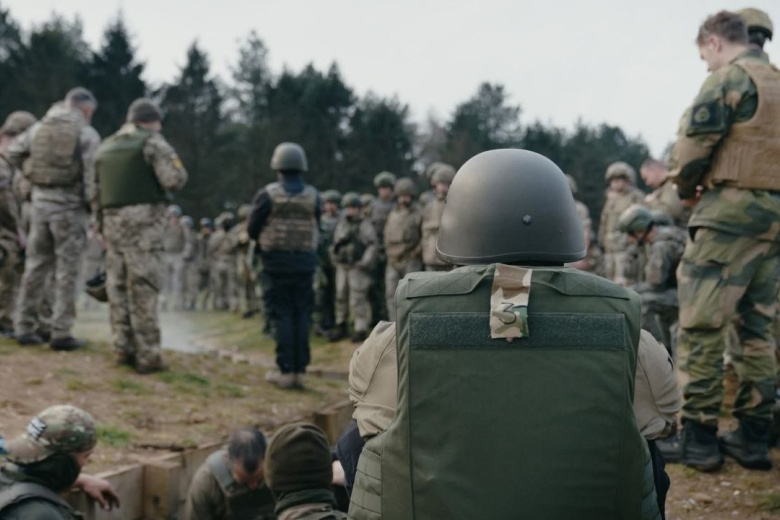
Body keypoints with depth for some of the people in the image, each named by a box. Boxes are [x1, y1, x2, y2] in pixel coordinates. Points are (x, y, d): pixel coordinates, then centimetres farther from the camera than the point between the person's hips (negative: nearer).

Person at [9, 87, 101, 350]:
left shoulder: (38, 128, 10)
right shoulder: (86, 133, -5)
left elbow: (12, 154, 12)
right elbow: (92, 175, -12)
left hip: (40, 203, 5)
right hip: (69, 206, -5)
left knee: (35, 267, 12)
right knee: (67, 272, 0)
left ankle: (25, 327, 15)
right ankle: (61, 333, -1)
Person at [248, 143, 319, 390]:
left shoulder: (267, 195, -8)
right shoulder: (313, 196, 1)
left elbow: (253, 230, -1)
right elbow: (316, 229, 9)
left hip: (276, 261, -2)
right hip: (305, 261, 2)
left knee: (282, 316, 1)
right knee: (301, 316, 7)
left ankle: (286, 371, 0)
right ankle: (300, 370, 8)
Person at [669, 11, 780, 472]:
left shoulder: (730, 78, -7)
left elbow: (692, 148, -12)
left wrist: (687, 189, 7)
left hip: (732, 213, -8)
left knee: (703, 325, -4)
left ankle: (699, 437, -2)